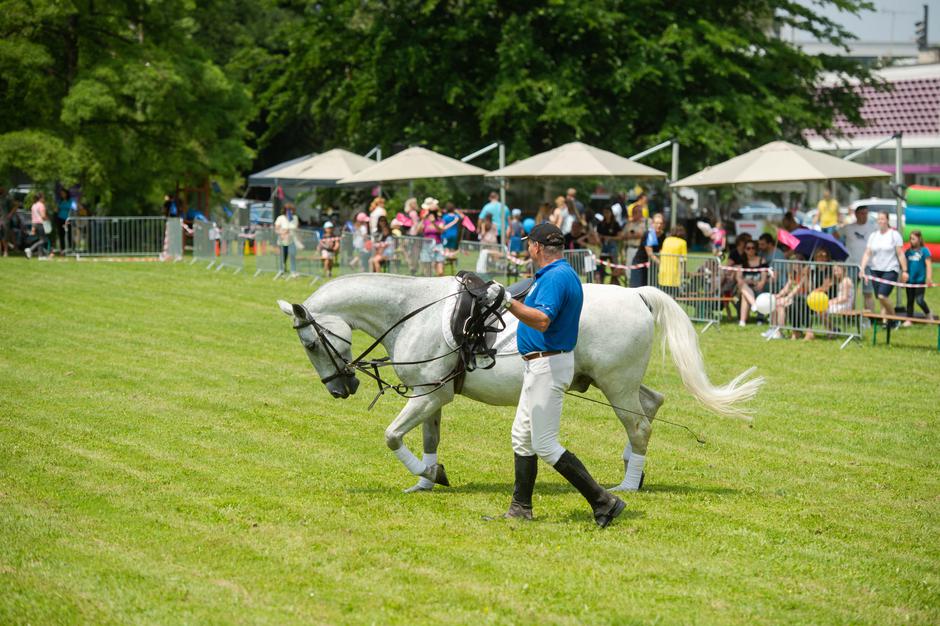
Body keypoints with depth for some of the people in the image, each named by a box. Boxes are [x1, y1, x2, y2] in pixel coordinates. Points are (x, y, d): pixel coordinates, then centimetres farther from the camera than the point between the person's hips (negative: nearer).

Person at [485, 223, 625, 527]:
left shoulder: (555, 277, -20)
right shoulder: (561, 274, 13)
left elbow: (543, 320, -34)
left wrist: (508, 302, -40)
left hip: (548, 365, -11)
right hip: (539, 365, 11)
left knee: (544, 444, -9)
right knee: (522, 436, 15)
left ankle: (602, 501, -9)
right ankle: (520, 510, 21)